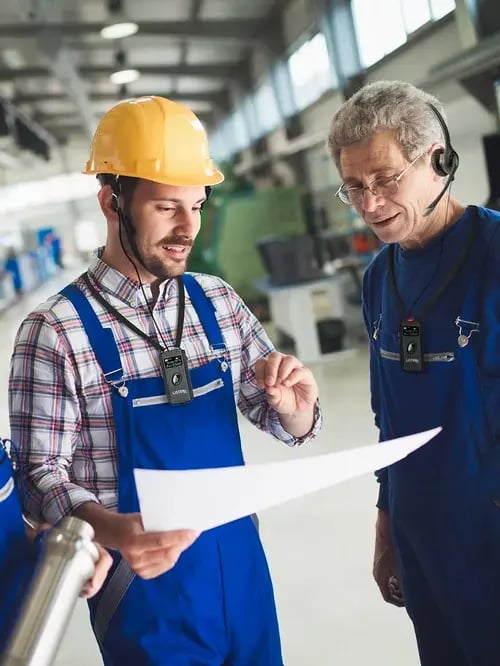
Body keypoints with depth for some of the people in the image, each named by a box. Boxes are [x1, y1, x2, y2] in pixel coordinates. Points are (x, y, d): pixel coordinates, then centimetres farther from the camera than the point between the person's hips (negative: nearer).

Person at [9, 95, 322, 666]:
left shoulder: (218, 303, 2)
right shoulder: (56, 333, -14)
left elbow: (282, 423, 7)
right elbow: (42, 477, -14)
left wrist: (295, 407, -15)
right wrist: (113, 531, -32)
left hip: (242, 570, 5)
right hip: (144, 584, -5)